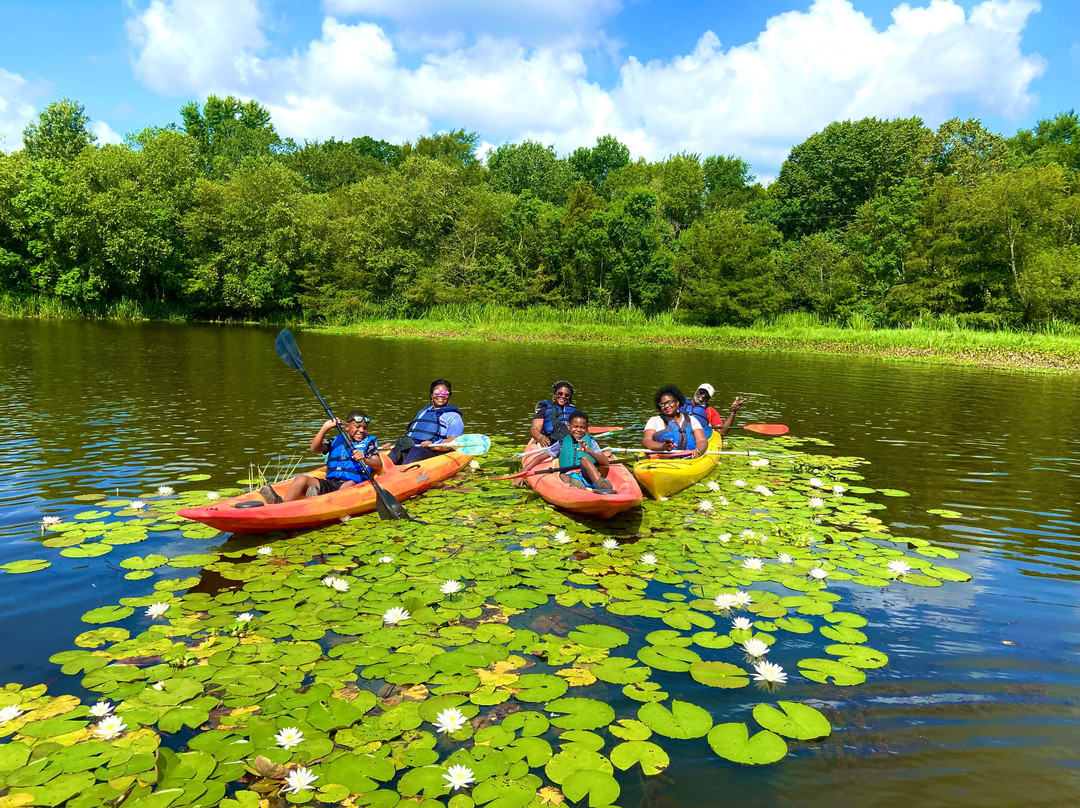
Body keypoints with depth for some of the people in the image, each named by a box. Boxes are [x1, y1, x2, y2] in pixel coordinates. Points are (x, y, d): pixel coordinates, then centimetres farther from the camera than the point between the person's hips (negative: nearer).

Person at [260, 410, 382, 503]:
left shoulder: (369, 442, 13)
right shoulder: (336, 441, 21)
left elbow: (379, 465, -2)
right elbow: (315, 448, 5)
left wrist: (365, 460, -24)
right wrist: (325, 428, -4)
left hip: (354, 484, -4)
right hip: (330, 484, 4)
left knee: (350, 484, -37)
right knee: (301, 478, -15)